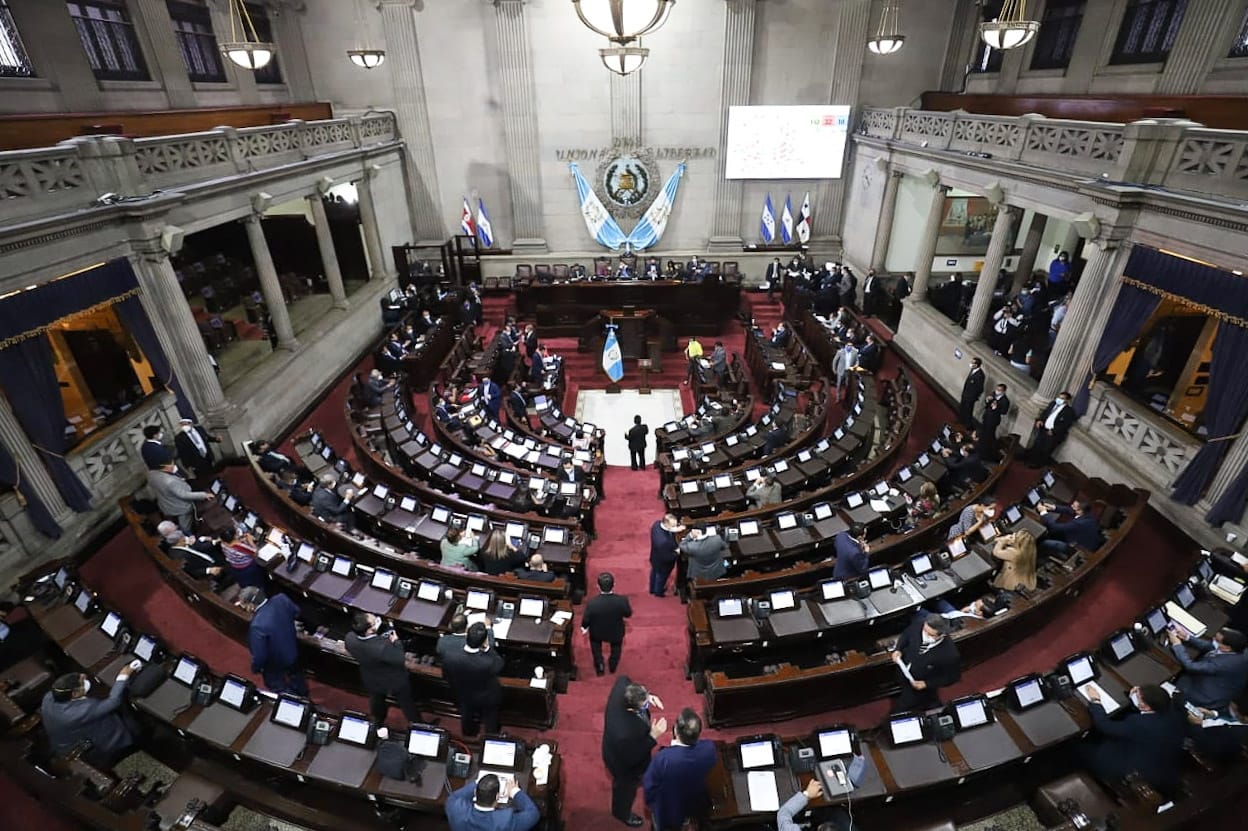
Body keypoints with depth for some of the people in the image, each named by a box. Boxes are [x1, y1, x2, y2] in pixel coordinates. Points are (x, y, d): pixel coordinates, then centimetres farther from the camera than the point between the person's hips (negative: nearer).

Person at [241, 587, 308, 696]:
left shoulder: (257, 625, -42)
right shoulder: (281, 599, -26)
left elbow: (259, 655, -28)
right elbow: (296, 612, -2)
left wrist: (255, 668, -7)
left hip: (275, 664, -7)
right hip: (292, 649, 7)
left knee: (279, 689, 25)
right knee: (295, 674, 36)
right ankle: (302, 693, 62)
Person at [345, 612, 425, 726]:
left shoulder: (349, 638, -29)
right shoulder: (382, 647, -46)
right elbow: (400, 659, -30)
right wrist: (396, 642, -18)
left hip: (371, 681, 5)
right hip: (395, 681, -5)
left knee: (377, 701, 36)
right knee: (407, 702, 25)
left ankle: (377, 724, 63)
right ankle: (417, 725, 48)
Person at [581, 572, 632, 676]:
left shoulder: (592, 603, -36)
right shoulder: (622, 600, -34)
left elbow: (586, 620, -17)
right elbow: (628, 614, -13)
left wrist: (584, 627, 6)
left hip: (597, 633, -1)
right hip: (616, 633, 1)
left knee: (596, 646, 36)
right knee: (616, 647, 36)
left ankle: (599, 667, 46)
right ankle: (613, 666, 55)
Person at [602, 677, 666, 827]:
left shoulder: (621, 688, -35)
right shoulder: (625, 733, -50)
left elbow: (623, 679, -8)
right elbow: (632, 758, -30)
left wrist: (647, 697, -18)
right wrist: (653, 736, -31)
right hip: (624, 764, -5)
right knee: (626, 788, 30)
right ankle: (622, 813, 61)